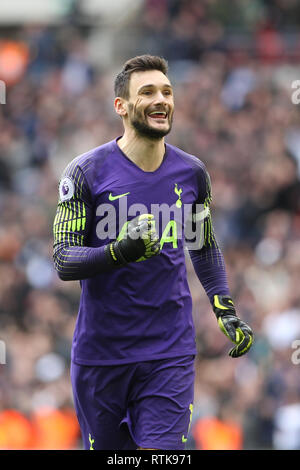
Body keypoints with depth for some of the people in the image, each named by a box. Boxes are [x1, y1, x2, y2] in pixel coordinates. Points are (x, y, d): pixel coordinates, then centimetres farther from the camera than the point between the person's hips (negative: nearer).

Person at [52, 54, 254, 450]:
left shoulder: (192, 173, 5)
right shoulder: (87, 172, -6)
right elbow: (63, 261, -9)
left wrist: (225, 309, 11)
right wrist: (119, 252, -27)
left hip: (170, 355, 2)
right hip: (100, 354, -1)